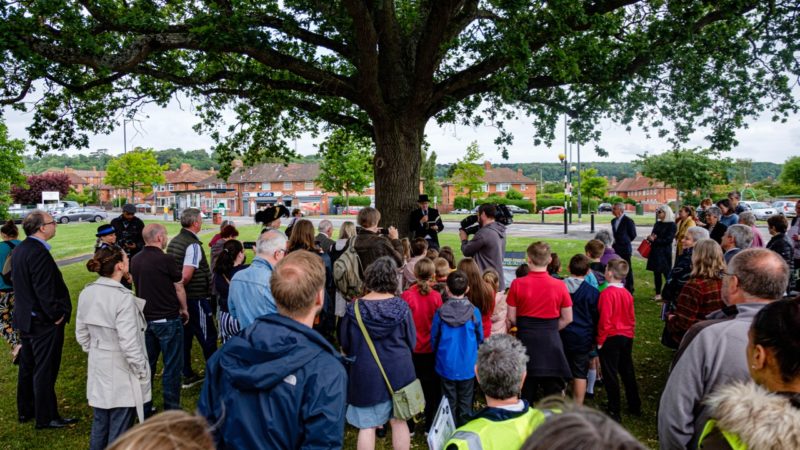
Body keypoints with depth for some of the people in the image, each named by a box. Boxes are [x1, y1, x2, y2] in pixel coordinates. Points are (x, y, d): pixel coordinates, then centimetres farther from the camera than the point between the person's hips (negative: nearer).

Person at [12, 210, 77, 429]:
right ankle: (46, 418, 11)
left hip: (25, 318, 10)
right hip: (44, 321, -10)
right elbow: (44, 290, -25)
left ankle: (25, 411, 33)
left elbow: (18, 281, 15)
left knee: (27, 367, 20)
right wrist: (56, 315, -15)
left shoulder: (19, 250, 8)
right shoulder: (39, 253, -23)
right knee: (45, 370, 1)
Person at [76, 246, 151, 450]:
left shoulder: (87, 293, 0)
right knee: (119, 429, 5)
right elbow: (129, 343, -22)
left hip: (98, 368, 7)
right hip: (121, 371, -7)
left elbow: (81, 334, 10)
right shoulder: (123, 297, -23)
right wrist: (142, 371, -11)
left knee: (100, 422, 20)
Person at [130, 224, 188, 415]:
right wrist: (184, 309, 8)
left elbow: (139, 286, 14)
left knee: (147, 364, 16)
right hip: (167, 319, -7)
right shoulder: (166, 260, -17)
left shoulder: (135, 261, 3)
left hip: (145, 318, 7)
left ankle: (144, 408, 25)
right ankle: (171, 410, 9)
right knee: (172, 367, 3)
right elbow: (179, 288, -8)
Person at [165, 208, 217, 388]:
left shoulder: (173, 241, 7)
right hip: (196, 298, -9)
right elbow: (186, 275, -27)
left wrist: (175, 288, 15)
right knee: (208, 338, 4)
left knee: (185, 336, 15)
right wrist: (181, 286, -10)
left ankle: (187, 375, 24)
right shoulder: (193, 245, -21)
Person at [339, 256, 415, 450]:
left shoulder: (355, 308, -11)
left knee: (367, 426, 8)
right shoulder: (401, 306, -9)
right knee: (399, 421, 15)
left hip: (365, 374, -1)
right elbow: (412, 342, 0)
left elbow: (345, 344, 1)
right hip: (398, 371, 1)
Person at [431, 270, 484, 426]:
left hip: (447, 365, 0)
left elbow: (434, 338, -1)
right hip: (468, 365, 0)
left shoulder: (440, 312, -13)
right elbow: (480, 338, 3)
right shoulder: (474, 312, -11)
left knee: (449, 402, 13)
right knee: (465, 402, 13)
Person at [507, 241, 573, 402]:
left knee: (527, 390, 13)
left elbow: (511, 318, -4)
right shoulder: (559, 285, -6)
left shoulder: (517, 284, -8)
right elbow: (567, 319, 1)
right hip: (551, 341, 0)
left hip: (526, 340, 0)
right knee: (553, 389, 9)